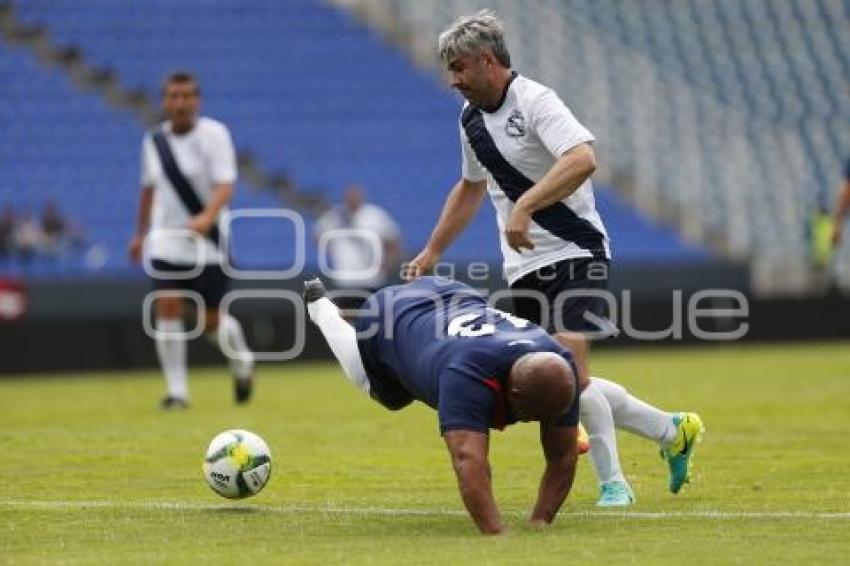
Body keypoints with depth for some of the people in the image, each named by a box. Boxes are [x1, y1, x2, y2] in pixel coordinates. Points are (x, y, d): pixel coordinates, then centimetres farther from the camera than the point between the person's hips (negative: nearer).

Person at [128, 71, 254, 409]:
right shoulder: (154, 140, 5)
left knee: (211, 320, 2)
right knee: (167, 310, -12)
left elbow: (225, 185, -19)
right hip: (166, 243, 3)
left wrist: (207, 217, -37)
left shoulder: (214, 134, -9)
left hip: (208, 244, -3)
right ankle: (177, 391, -5)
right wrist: (141, 233, 22)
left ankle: (241, 362, 34)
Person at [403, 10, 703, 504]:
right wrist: (431, 253, 27)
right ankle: (672, 430, 20)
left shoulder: (535, 101, -15)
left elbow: (583, 160, -32)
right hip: (525, 270, 8)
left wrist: (523, 207, -38)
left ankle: (613, 483, -4)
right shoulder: (471, 118, 12)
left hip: (573, 254, -8)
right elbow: (470, 188, 28)